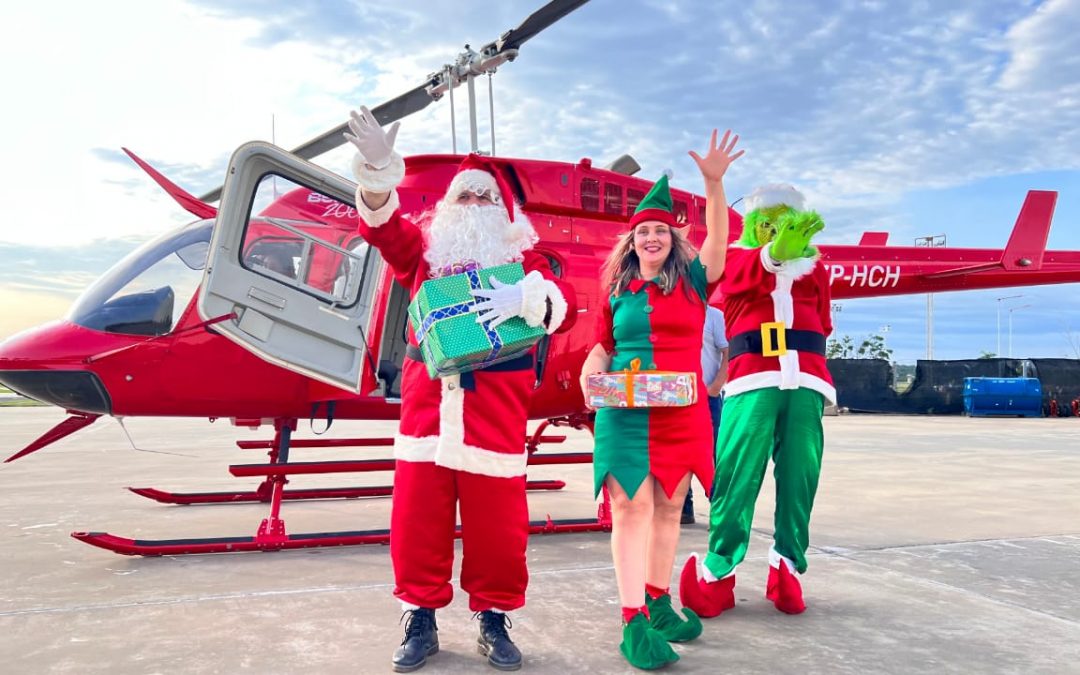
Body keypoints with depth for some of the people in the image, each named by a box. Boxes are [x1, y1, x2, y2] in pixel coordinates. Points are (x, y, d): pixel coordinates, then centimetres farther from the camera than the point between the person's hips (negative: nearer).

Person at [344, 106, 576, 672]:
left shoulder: (522, 255, 12)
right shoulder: (426, 247, 17)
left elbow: (565, 307, -2)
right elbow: (381, 225, -1)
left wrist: (525, 296, -23)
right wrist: (377, 170, -19)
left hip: (495, 404, -1)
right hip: (427, 398, 2)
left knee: (495, 519, 3)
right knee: (417, 513, 3)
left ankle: (494, 620, 20)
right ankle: (421, 620, 18)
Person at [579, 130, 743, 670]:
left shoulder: (691, 281, 6)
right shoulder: (616, 292, 8)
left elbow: (718, 238, -8)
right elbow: (602, 346, 12)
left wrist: (714, 183, -20)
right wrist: (591, 373, -9)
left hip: (682, 415, 1)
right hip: (624, 414, -1)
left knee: (668, 509, 10)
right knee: (631, 508, -8)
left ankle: (658, 603, 24)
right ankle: (634, 623, -7)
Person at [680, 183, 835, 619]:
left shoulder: (812, 265, 22)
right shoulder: (736, 258, 12)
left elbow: (822, 323, 20)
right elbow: (747, 274, -13)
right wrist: (775, 253, -34)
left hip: (805, 382, 3)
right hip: (753, 381, -3)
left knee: (800, 479, 0)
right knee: (736, 478, -6)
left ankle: (787, 568, 11)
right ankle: (718, 573, 2)